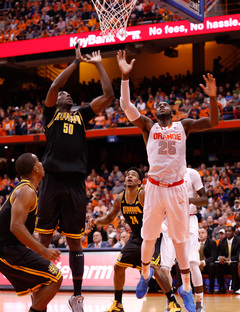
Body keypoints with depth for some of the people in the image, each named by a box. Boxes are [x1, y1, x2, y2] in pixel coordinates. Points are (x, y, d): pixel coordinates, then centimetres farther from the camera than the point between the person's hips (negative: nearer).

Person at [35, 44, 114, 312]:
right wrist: (76, 62, 2)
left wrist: (99, 65, 16)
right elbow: (54, 86, -4)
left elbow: (108, 96, 15)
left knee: (75, 241, 7)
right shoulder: (50, 112, 13)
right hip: (52, 180, -3)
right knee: (44, 238, 0)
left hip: (75, 183, 3)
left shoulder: (81, 115, 21)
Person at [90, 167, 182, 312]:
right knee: (118, 266, 7)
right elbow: (110, 218, 12)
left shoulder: (144, 194, -20)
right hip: (135, 237, 7)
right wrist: (97, 221, -7)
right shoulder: (120, 198, 0)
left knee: (154, 267, -23)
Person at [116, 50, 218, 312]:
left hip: (177, 188, 0)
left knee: (180, 239, 5)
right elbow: (126, 106, -7)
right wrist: (125, 76, -16)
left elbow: (213, 123, -1)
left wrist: (212, 97, -17)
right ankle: (145, 273, 35)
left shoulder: (183, 125, 9)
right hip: (154, 188, 0)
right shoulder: (148, 126, 6)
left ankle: (186, 288, 13)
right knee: (148, 237, 9)